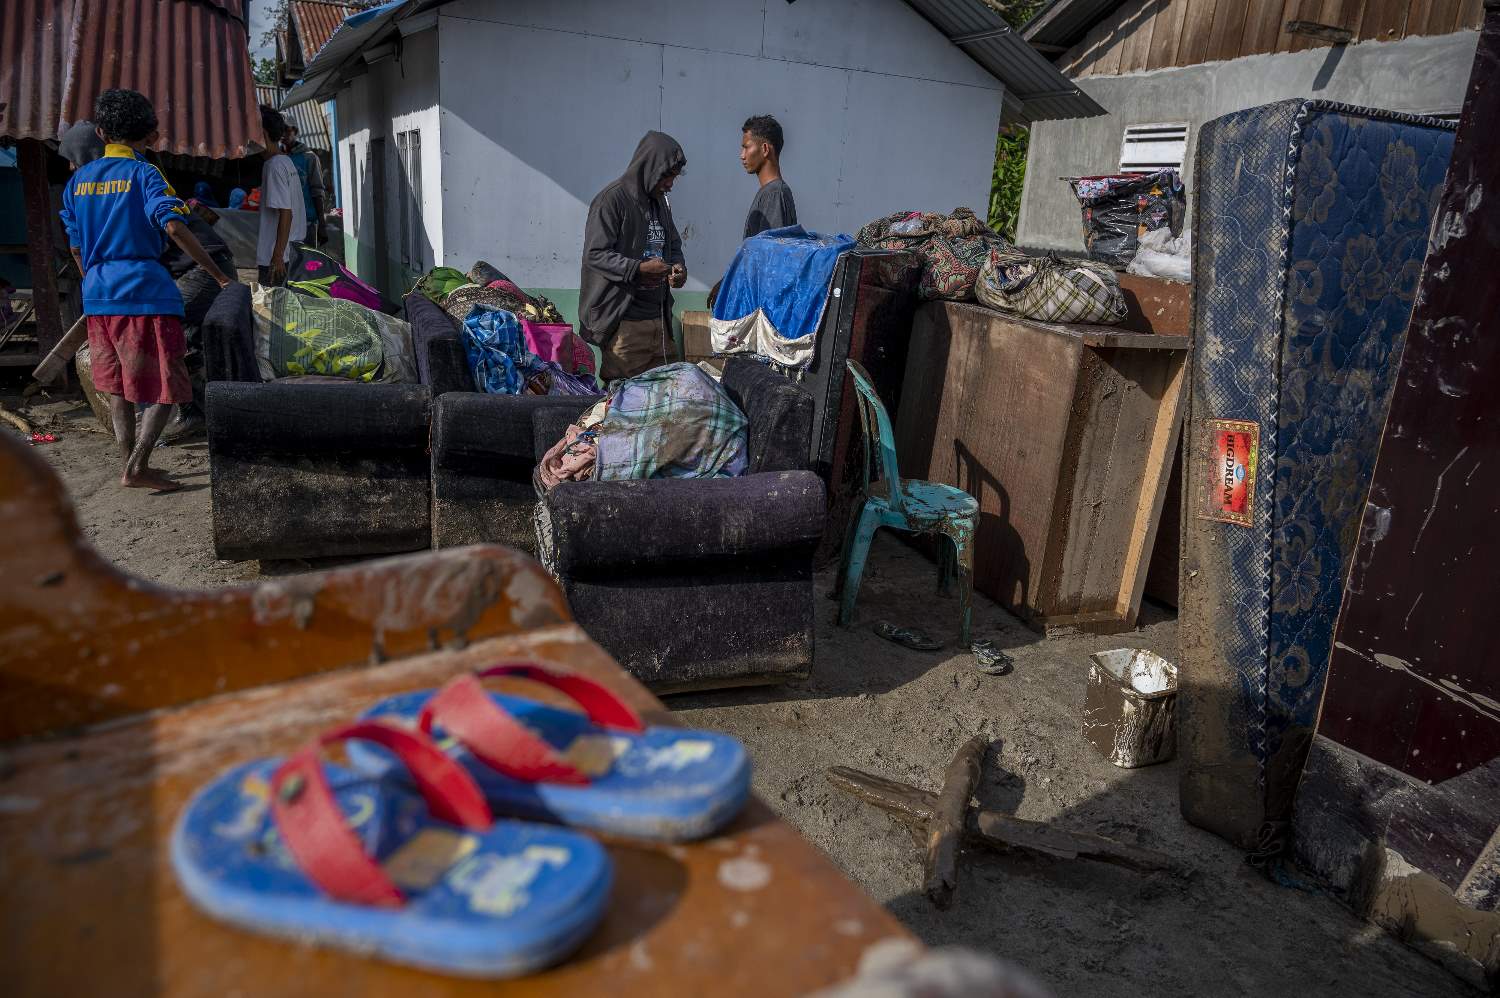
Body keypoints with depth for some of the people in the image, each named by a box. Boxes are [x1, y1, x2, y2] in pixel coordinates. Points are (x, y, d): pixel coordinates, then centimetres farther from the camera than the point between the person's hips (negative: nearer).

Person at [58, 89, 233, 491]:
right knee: (166, 389, 0)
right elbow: (174, 227, -18)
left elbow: (76, 247, 17)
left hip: (97, 296, 6)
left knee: (118, 387, 14)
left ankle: (131, 465, 19)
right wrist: (218, 273, -15)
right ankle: (137, 467, -8)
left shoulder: (78, 179, 14)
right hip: (146, 292, -6)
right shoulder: (144, 174, -4)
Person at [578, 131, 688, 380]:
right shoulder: (612, 199, -8)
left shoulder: (660, 203, 17)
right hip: (624, 321, -8)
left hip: (658, 317, 8)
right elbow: (594, 254, -14)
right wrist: (639, 269, -25)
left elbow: (674, 245, 26)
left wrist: (678, 267, 3)